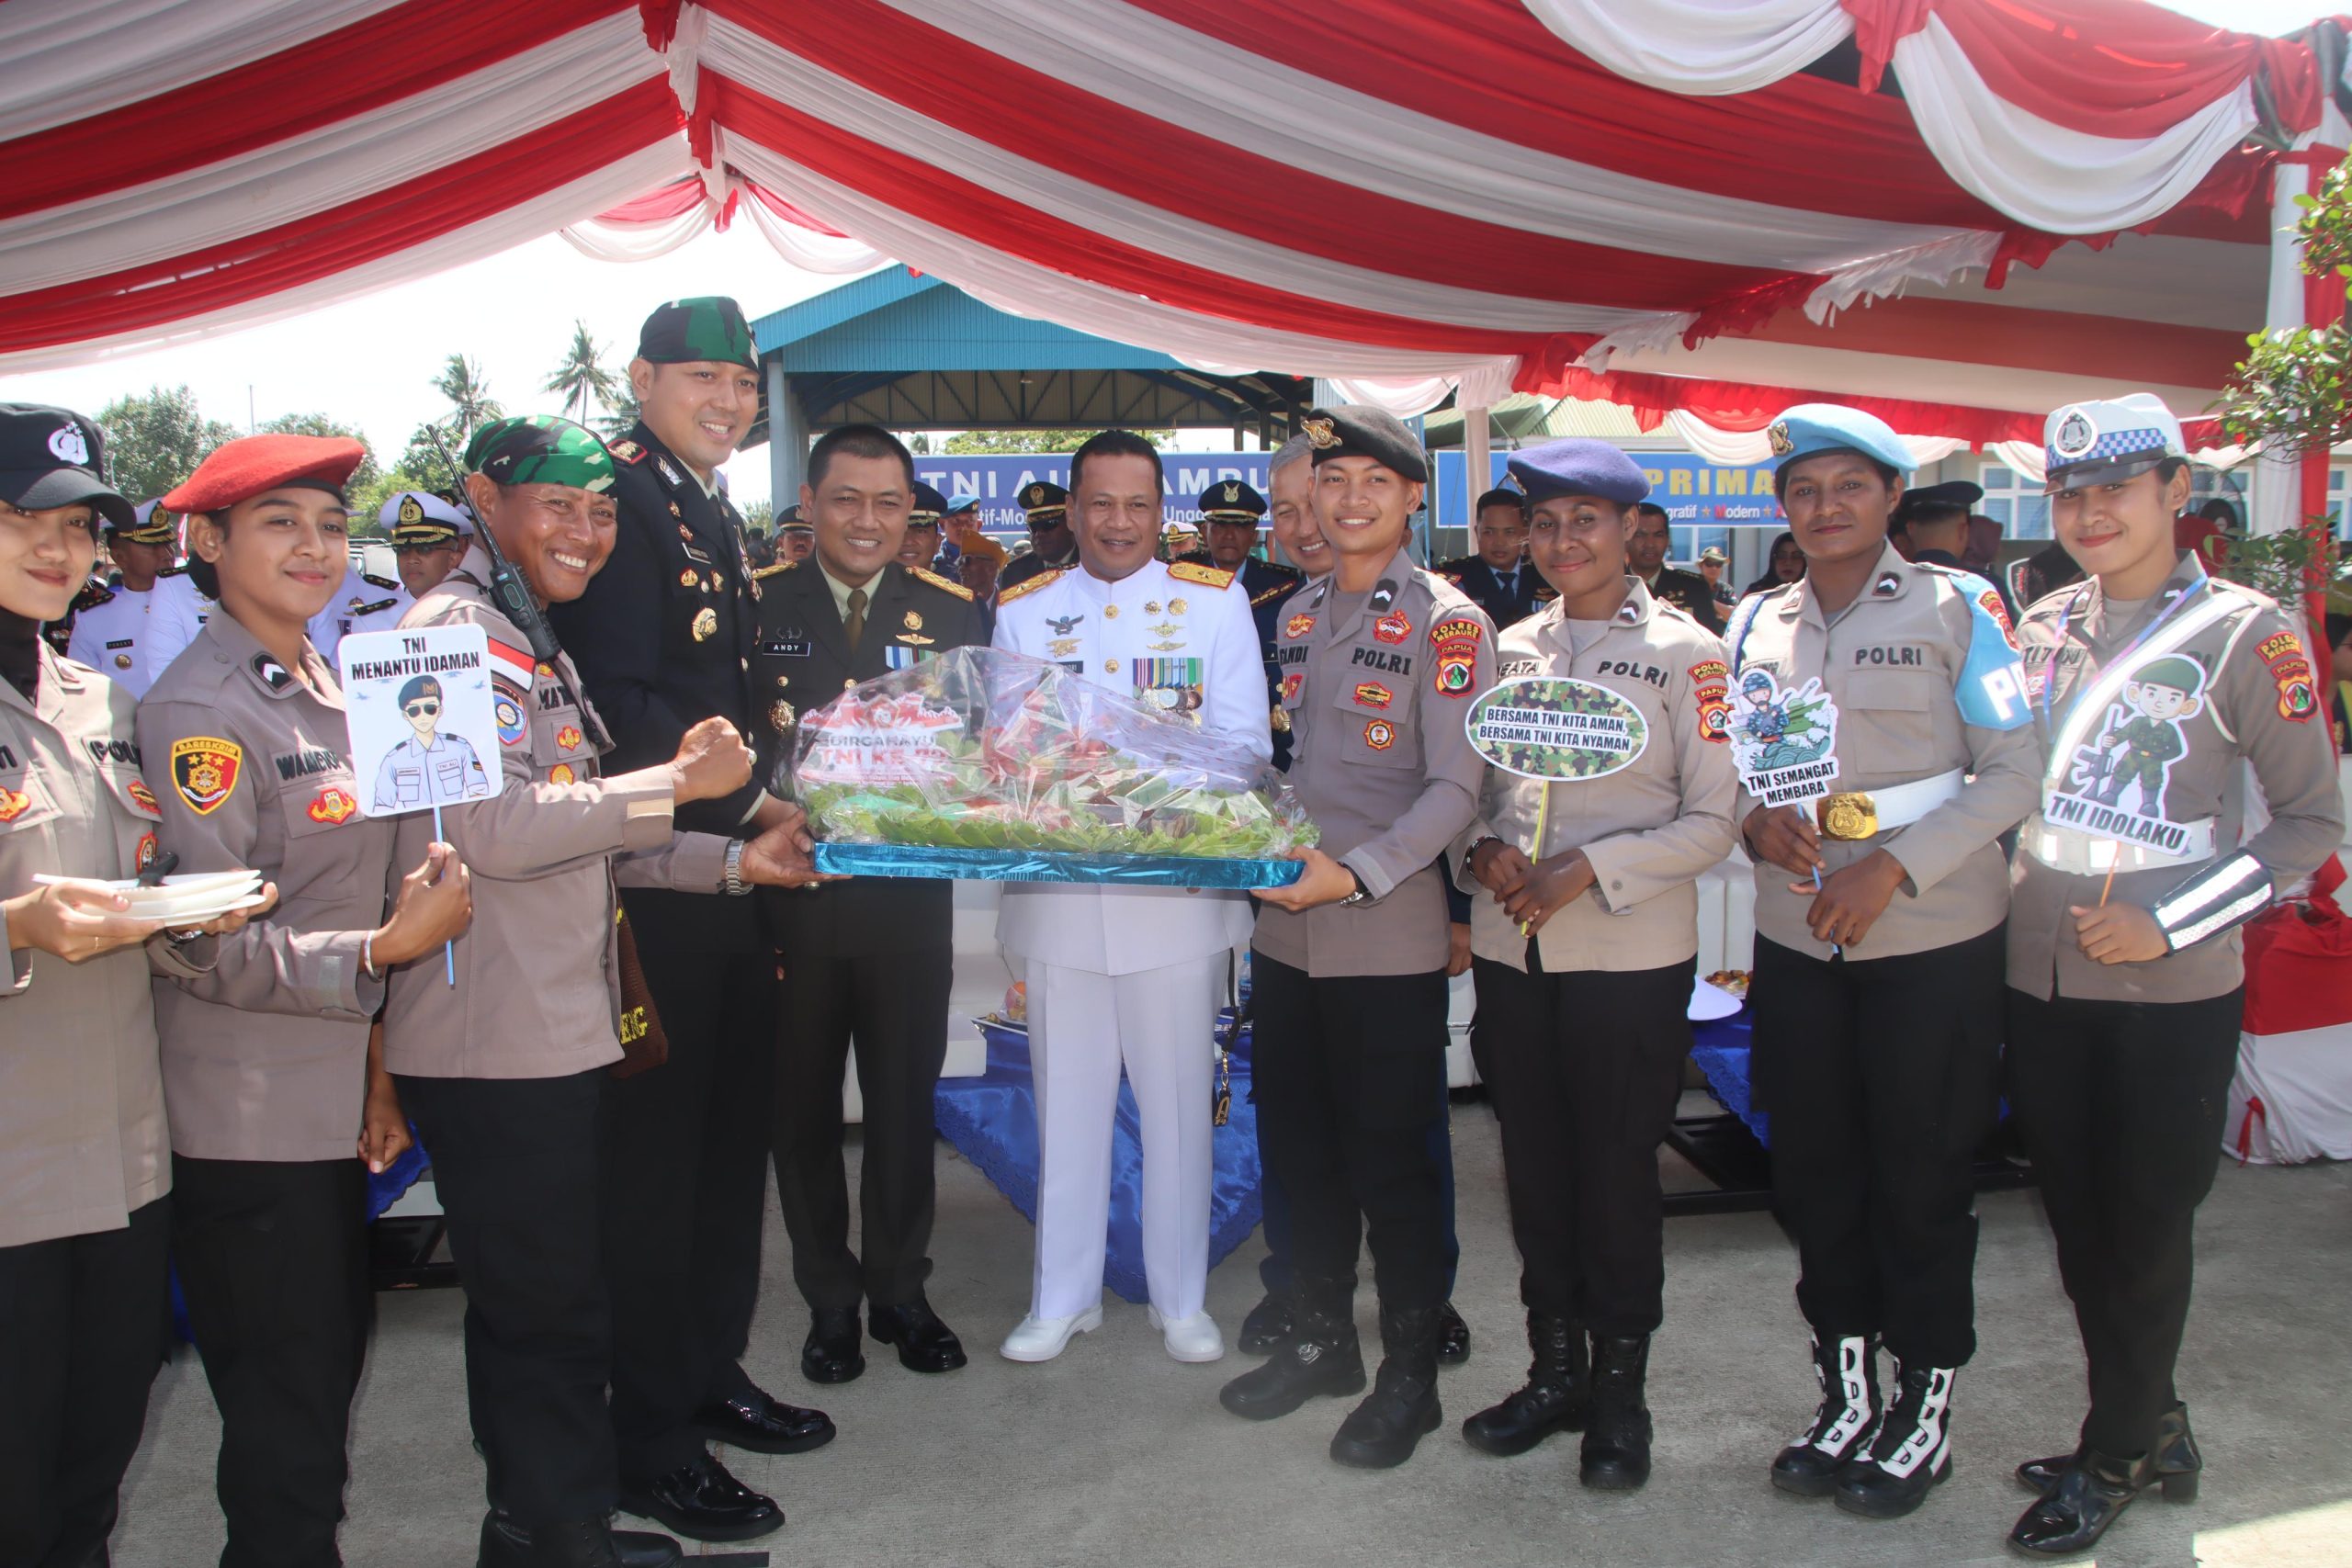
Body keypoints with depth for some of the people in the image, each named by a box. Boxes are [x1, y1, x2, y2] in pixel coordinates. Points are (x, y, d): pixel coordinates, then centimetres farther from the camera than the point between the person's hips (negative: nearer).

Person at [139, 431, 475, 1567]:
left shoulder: (324, 691, 11)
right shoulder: (197, 713, -15)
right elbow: (200, 941, -19)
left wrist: (375, 1063, 12)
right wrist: (382, 951, -25)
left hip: (331, 1109, 8)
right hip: (246, 1125, -8)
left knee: (330, 1371, 20)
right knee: (286, 1421, 3)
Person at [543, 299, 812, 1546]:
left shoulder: (714, 511, 16)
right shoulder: (620, 499, -13)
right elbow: (619, 705, -22)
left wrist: (773, 803, 11)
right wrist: (746, 806, -23)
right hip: (657, 881, -9)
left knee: (732, 1134, 18)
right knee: (658, 1151, 1)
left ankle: (711, 1374, 35)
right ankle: (652, 1445, 14)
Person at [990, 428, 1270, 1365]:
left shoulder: (1215, 603, 4)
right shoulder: (1022, 613, 9)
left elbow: (1243, 743, -3)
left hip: (1179, 886, -1)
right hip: (1056, 892, 2)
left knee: (1179, 1102, 8)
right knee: (1065, 1102, 11)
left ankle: (1181, 1298, 24)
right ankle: (1063, 1295, 26)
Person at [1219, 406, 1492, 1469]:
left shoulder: (1448, 623, -8)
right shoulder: (1299, 614, 12)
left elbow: (1455, 789, -14)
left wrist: (1356, 873, -24)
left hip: (1388, 939, -6)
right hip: (1285, 929, 6)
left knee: (1390, 1158, 3)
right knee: (1296, 1142, 15)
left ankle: (1409, 1373, 21)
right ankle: (1320, 1338, 33)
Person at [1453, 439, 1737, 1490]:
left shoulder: (1685, 653, -4)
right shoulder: (1512, 647, 9)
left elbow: (1712, 821, -6)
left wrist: (1590, 869, -17)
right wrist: (1483, 846, -7)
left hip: (1630, 958, -4)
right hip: (1511, 950, 4)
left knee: (1618, 1170, 5)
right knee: (1534, 1165, 12)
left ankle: (1620, 1390, 23)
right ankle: (1555, 1369, 29)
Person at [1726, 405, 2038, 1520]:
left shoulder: (1956, 607, -3)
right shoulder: (1756, 623, 8)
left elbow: (2014, 773, -6)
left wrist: (1893, 867, -16)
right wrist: (1756, 818, -7)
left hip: (1933, 939, -4)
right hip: (1795, 938, 4)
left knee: (1921, 1175, 6)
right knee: (1814, 1169, 10)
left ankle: (1927, 1402, 23)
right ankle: (1846, 1391, 28)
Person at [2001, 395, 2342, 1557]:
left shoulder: (2245, 634, -8)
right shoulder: (2042, 626, 6)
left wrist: (2168, 925, -14)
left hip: (2173, 991, -5)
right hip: (2042, 980, 5)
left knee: (2148, 1231, 7)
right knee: (2077, 1222, 14)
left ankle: (2113, 1458, 26)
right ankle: (2154, 1433, 34)